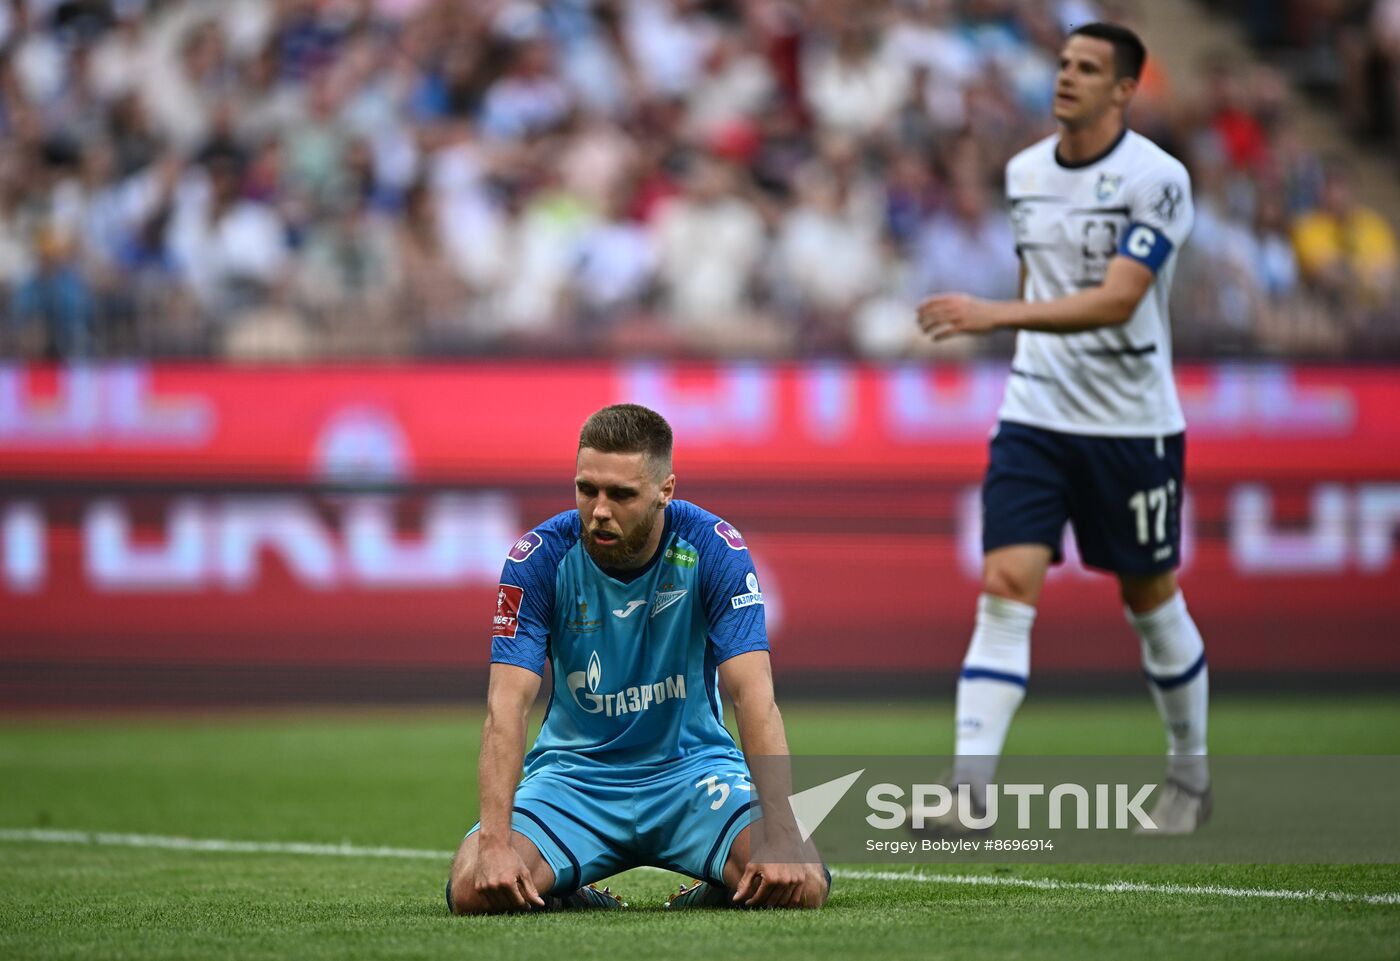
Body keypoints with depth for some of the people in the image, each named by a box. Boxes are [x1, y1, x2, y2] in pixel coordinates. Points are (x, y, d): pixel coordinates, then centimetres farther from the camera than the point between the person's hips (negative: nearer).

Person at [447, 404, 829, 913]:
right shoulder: (539, 557, -13)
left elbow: (753, 695, -20)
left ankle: (716, 895, 9)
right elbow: (506, 705, -20)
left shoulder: (714, 550, -14)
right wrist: (494, 842, -34)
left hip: (693, 764, 0)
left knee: (801, 884, -27)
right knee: (474, 889, -26)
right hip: (573, 771, 0)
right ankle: (574, 902, 8)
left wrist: (779, 834, -33)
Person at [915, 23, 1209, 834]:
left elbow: (1116, 300, -25)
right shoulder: (1025, 173, 6)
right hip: (1035, 418, 4)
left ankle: (1191, 775, 30)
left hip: (1133, 428, -4)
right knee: (1006, 588, -11)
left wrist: (996, 315, -34)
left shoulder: (1158, 180, -14)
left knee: (1152, 602, 9)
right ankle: (969, 791, -17)